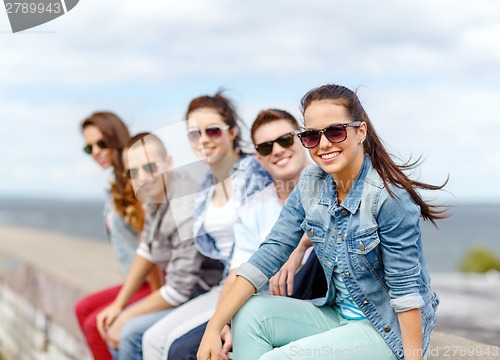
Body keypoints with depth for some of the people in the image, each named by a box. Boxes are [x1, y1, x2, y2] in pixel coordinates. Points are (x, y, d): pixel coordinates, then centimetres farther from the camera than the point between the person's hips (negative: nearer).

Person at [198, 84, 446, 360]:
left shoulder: (388, 197, -22)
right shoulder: (311, 184, -3)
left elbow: (406, 291, -20)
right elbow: (269, 254, -7)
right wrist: (213, 328, -14)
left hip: (391, 330, -6)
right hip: (340, 314, 7)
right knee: (248, 314, -11)